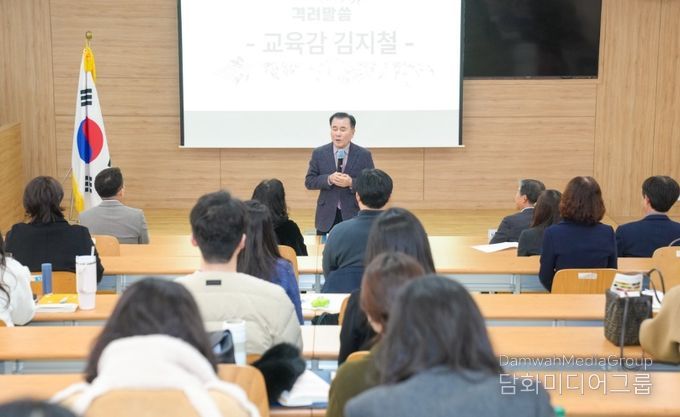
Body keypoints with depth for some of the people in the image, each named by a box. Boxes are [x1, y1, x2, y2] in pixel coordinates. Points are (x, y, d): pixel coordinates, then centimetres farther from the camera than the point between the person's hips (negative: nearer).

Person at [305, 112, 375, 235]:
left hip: (354, 216, -1)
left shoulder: (364, 155, -1)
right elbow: (309, 182, 2)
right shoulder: (319, 153, 2)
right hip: (327, 216, 1)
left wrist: (351, 183, -20)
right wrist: (329, 179, -16)